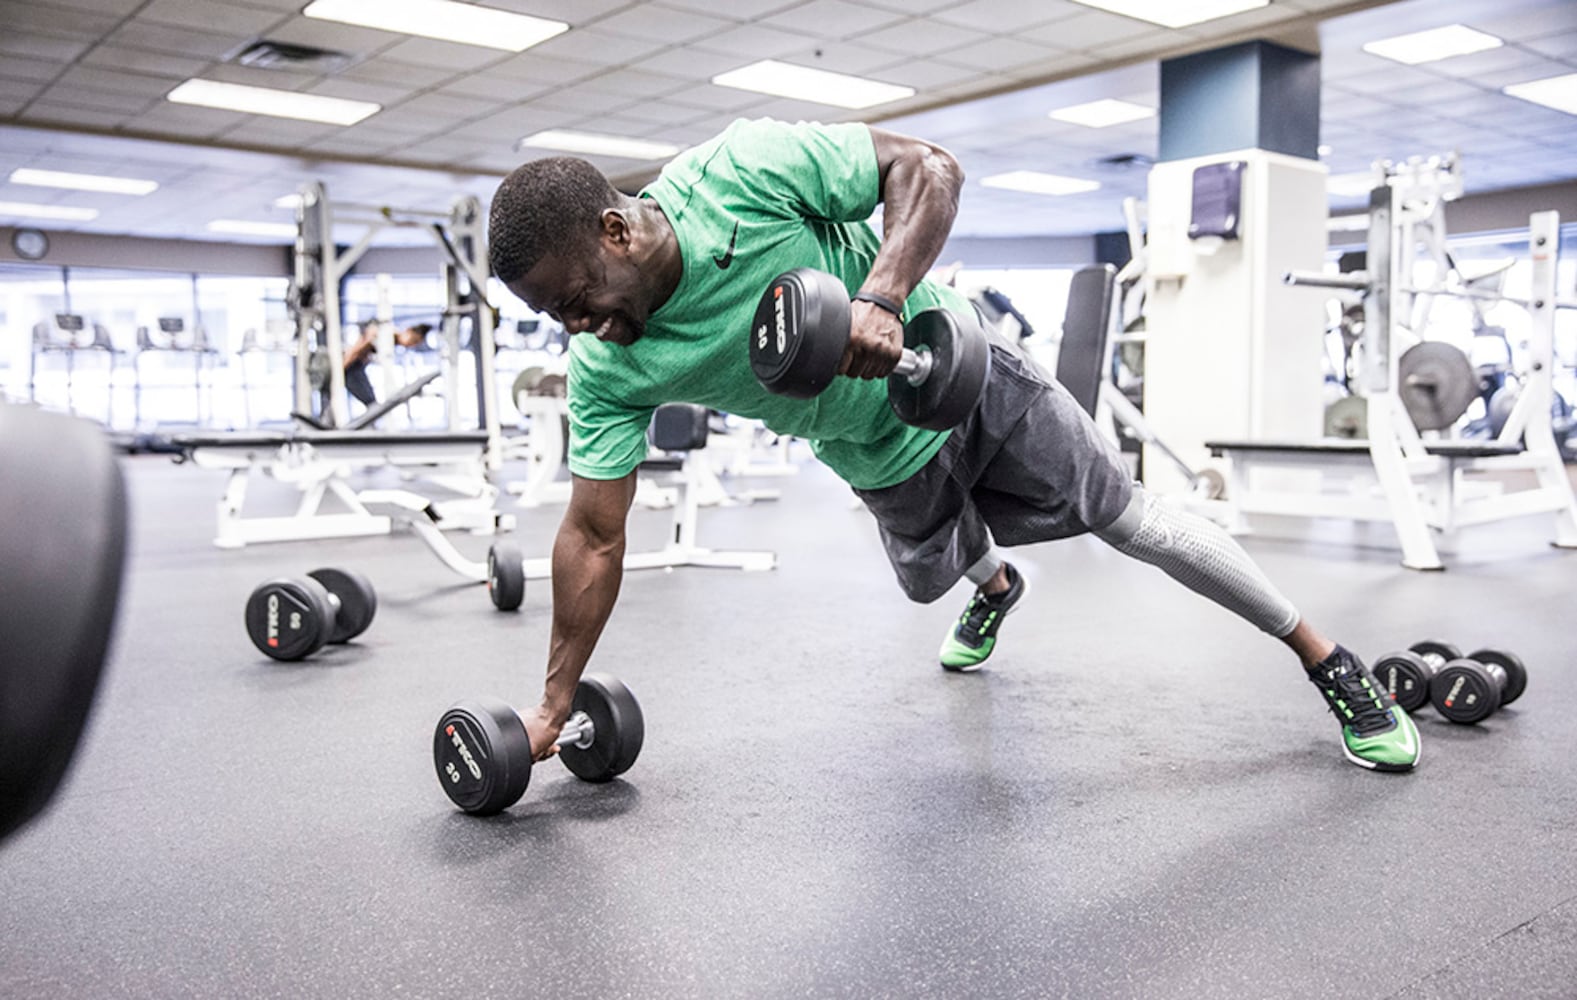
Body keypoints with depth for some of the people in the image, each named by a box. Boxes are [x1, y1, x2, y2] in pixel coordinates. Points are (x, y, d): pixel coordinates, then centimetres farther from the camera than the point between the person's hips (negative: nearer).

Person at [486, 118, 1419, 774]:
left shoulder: (743, 170, -30)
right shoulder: (607, 369, -18)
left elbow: (928, 167, -23)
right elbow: (595, 535, -12)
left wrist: (882, 296, -40)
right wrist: (554, 702, -9)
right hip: (884, 462, 5)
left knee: (1125, 513, -2)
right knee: (931, 578, 24)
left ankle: (1329, 661, 14)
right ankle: (996, 587, 63)